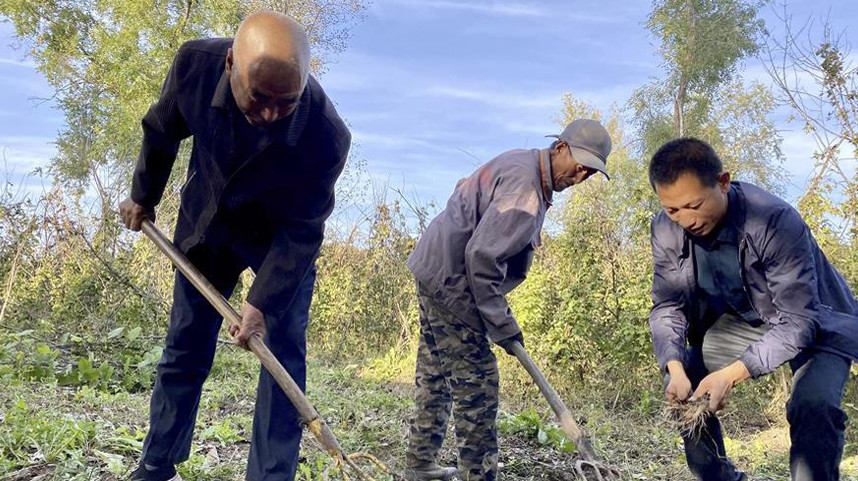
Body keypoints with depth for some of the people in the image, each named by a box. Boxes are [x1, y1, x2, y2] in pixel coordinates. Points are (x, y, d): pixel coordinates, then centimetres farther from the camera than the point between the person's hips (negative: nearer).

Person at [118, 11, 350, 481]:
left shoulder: (326, 136, -37)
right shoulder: (196, 63, -29)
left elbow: (301, 230, -24)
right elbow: (162, 130, -6)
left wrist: (263, 302, -28)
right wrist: (143, 195, 7)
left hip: (281, 236, -2)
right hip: (206, 222, 3)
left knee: (282, 351, -7)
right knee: (184, 345, 11)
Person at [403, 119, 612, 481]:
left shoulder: (520, 163, 10)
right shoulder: (524, 187, -22)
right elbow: (481, 256, -27)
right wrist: (502, 325, -18)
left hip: (433, 271, 11)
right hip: (450, 279, -11)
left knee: (435, 374, 18)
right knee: (476, 381, -6)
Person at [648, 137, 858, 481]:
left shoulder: (776, 220, -35)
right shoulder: (667, 229, -19)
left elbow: (797, 321, -33)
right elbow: (668, 305, -12)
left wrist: (731, 374, -42)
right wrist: (676, 370, -29)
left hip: (815, 325, -5)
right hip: (740, 321, 5)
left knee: (813, 407, -30)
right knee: (683, 387, -6)